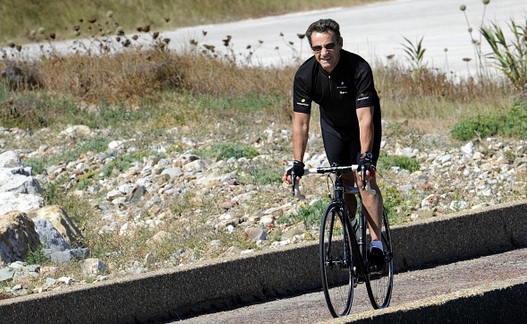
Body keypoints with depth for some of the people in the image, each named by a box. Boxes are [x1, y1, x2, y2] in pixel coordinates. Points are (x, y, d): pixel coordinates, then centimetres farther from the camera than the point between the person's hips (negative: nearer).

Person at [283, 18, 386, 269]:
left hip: (362, 124, -3)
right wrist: (297, 163, -33)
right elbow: (301, 122, -25)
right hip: (333, 126, 3)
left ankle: (376, 243, -18)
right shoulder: (305, 75, -27)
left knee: (364, 179, -17)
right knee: (344, 182, 1)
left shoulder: (359, 69, -36)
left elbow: (365, 118, -39)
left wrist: (365, 156, -49)